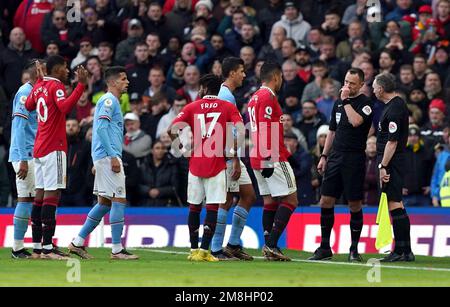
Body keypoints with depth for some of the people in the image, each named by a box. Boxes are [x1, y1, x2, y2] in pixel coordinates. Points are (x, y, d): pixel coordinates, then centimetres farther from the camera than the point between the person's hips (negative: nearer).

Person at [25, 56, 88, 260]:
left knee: (41, 194, 9)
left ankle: (37, 247, 9)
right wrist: (81, 84, -30)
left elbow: (29, 106, 33)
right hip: (53, 148, -9)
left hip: (39, 148, 9)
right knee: (52, 195, -11)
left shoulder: (38, 87, 14)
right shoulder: (56, 86, -10)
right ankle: (47, 248, -16)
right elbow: (65, 107, -29)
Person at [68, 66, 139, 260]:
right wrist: (112, 156, -22)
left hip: (102, 157, 10)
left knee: (105, 202, 12)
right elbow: (101, 128, -20)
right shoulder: (109, 100, -9)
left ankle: (78, 243, 14)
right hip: (108, 156, -10)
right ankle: (117, 249, -8)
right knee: (119, 200, -9)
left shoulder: (110, 101, 22)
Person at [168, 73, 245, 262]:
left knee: (194, 207, 12)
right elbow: (240, 131, -10)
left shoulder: (192, 107, 5)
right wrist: (236, 159, -5)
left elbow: (172, 130, -4)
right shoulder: (228, 107, 3)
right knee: (212, 207, -1)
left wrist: (184, 149, 12)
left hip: (196, 163, 2)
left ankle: (194, 250, 15)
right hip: (217, 165, -2)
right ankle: (204, 251, -9)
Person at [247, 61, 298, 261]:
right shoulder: (268, 97, -11)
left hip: (258, 160, 9)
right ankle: (272, 244, -14)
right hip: (273, 159, -9)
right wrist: (268, 158, -22)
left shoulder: (254, 98, 19)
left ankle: (269, 247, 6)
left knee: (270, 202, 10)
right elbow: (266, 129, -19)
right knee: (290, 200, -6)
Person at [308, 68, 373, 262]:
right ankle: (325, 248, 8)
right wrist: (324, 156, 15)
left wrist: (346, 100, -13)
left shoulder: (366, 103, -4)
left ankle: (354, 250, 6)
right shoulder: (338, 103, 15)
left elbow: (356, 121, -24)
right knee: (325, 201, 1)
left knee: (355, 204, -2)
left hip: (354, 159, -6)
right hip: (335, 157, 6)